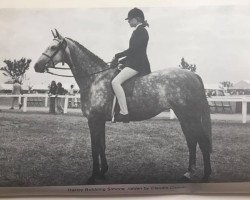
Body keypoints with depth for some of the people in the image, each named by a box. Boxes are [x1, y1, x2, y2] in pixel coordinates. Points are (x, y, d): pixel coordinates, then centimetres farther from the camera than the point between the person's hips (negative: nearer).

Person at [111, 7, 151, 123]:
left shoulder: (141, 31, -8)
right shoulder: (138, 31, 23)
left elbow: (133, 49, -17)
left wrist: (117, 56, -8)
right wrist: (121, 61, 16)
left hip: (137, 65, -11)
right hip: (134, 63, 11)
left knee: (115, 82, -26)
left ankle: (124, 113, -30)